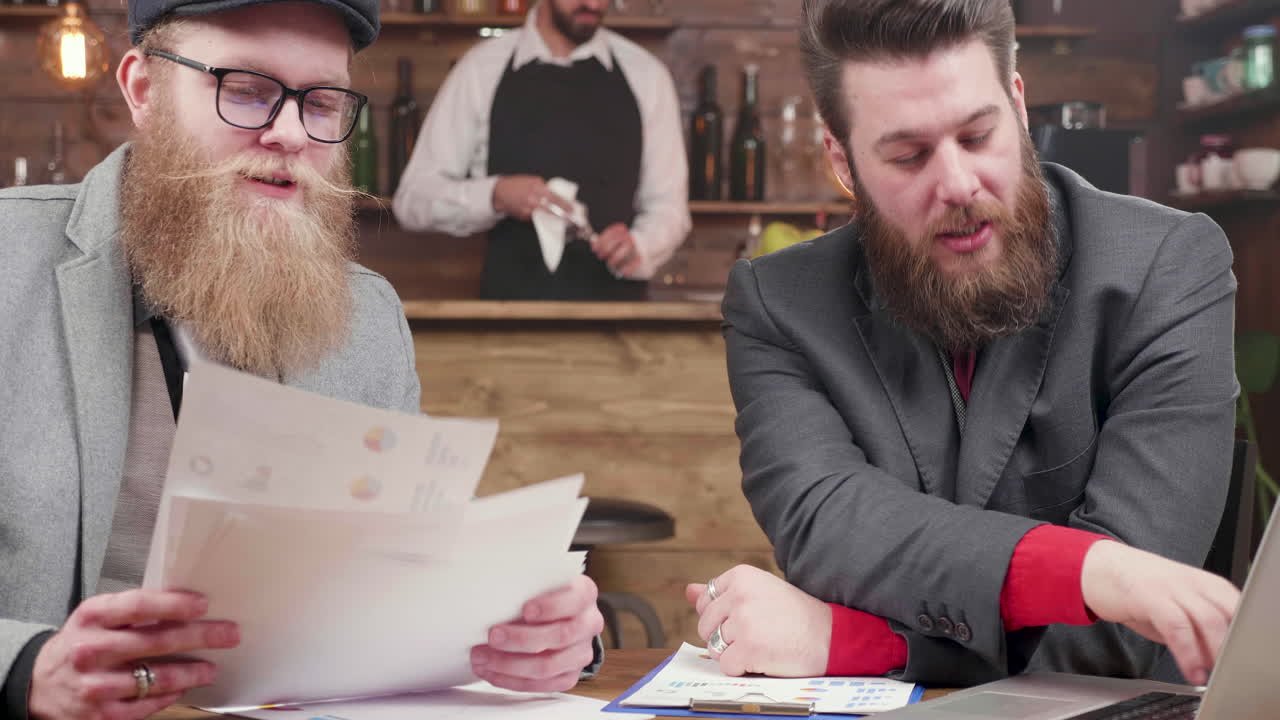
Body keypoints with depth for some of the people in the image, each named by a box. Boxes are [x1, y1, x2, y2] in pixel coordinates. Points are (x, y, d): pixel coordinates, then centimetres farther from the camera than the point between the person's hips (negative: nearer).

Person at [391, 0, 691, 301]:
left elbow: (667, 206, 8)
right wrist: (496, 195, -16)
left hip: (615, 309, 1)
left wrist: (636, 247, -14)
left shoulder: (644, 75, 5)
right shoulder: (482, 70, 2)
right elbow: (413, 199, 2)